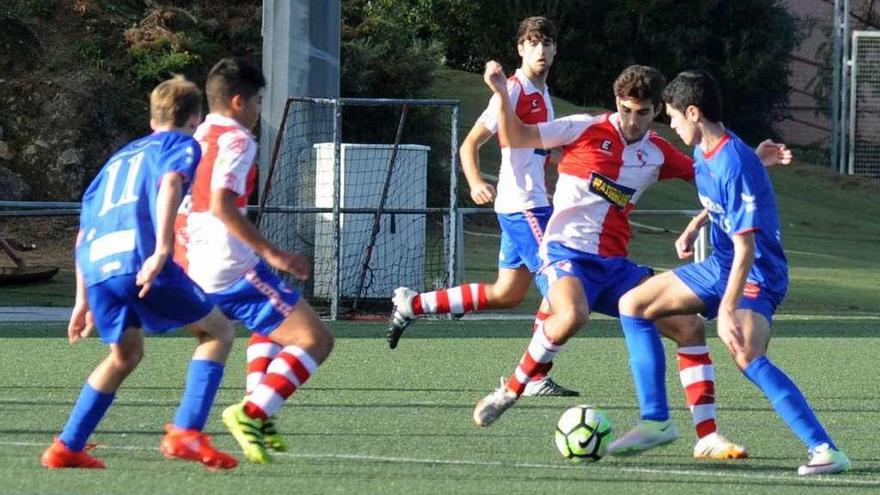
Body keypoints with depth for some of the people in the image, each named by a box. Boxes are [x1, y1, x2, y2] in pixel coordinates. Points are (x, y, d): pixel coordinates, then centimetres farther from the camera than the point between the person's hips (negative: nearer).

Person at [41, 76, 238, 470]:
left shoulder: (120, 156, 34)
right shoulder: (183, 145, 14)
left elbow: (84, 233, 32)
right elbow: (170, 182, -10)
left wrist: (83, 300, 36)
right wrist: (162, 250, -20)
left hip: (96, 264, 6)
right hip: (138, 257, -6)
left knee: (125, 356, 27)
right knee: (217, 331, 10)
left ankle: (66, 447, 22)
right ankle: (185, 432, -7)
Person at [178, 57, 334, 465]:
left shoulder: (196, 138, 16)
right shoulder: (236, 140, -9)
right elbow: (222, 204, -23)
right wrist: (272, 253, -23)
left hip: (197, 273, 9)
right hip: (234, 270, -9)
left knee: (273, 323, 35)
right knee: (315, 340, -8)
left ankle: (257, 412, 17)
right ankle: (252, 413, -23)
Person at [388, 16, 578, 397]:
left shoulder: (542, 96, 15)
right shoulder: (514, 91, -12)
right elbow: (470, 144, -14)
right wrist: (475, 182, -28)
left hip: (533, 205, 9)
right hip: (522, 206, -9)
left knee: (506, 295, 12)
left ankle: (412, 305, 18)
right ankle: (536, 378, -6)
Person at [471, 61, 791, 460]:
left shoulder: (656, 153, 11)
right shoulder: (585, 130, -4)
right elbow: (516, 137, -4)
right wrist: (501, 94, -18)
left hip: (614, 264, 6)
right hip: (566, 252, -6)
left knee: (689, 327, -2)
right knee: (572, 315, -39)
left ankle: (707, 437, 2)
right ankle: (510, 390, -16)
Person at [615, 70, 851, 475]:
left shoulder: (735, 165, -26)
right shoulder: (704, 152, 3)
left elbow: (745, 248, -29)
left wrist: (727, 312, -33)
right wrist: (696, 225, 13)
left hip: (755, 275, -10)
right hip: (718, 265, 10)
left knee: (746, 356, -34)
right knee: (633, 305, 13)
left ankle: (825, 449, -37)